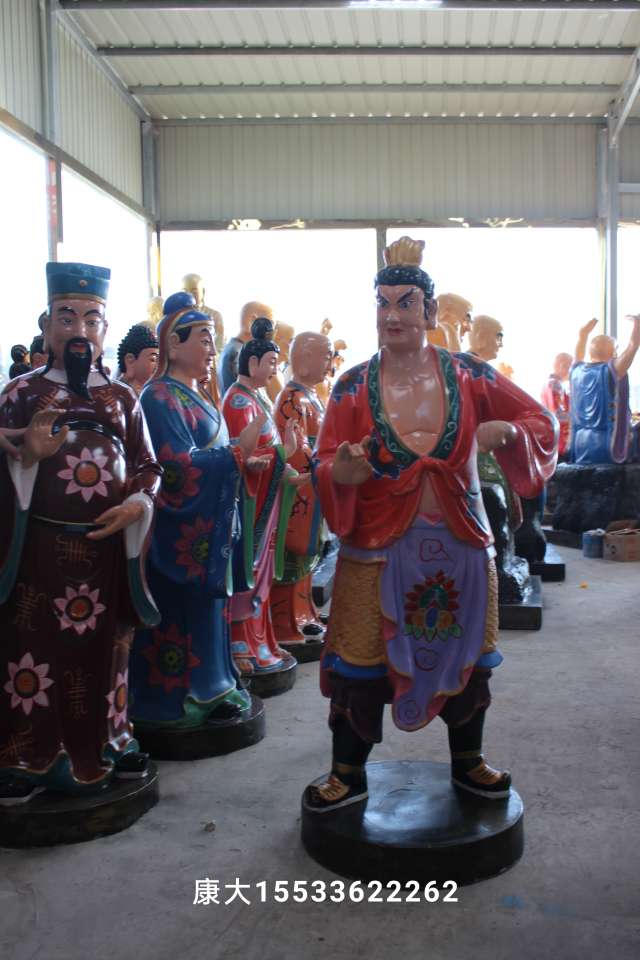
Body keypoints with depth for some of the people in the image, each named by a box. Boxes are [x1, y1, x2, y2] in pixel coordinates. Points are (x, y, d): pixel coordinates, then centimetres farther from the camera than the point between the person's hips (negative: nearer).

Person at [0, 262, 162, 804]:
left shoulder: (122, 398, 8)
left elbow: (149, 467, 10)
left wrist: (135, 504, -8)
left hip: (108, 546, 2)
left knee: (106, 648, 12)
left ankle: (107, 744, 29)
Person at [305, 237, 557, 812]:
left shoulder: (469, 376, -1)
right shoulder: (353, 387, -3)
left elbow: (541, 422, 7)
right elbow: (326, 466, -3)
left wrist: (507, 431, -15)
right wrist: (341, 472, -27)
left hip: (460, 544, 2)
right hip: (377, 548, -1)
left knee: (466, 657, 15)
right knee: (361, 664, 3)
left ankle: (468, 761, 39)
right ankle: (349, 774, 25)